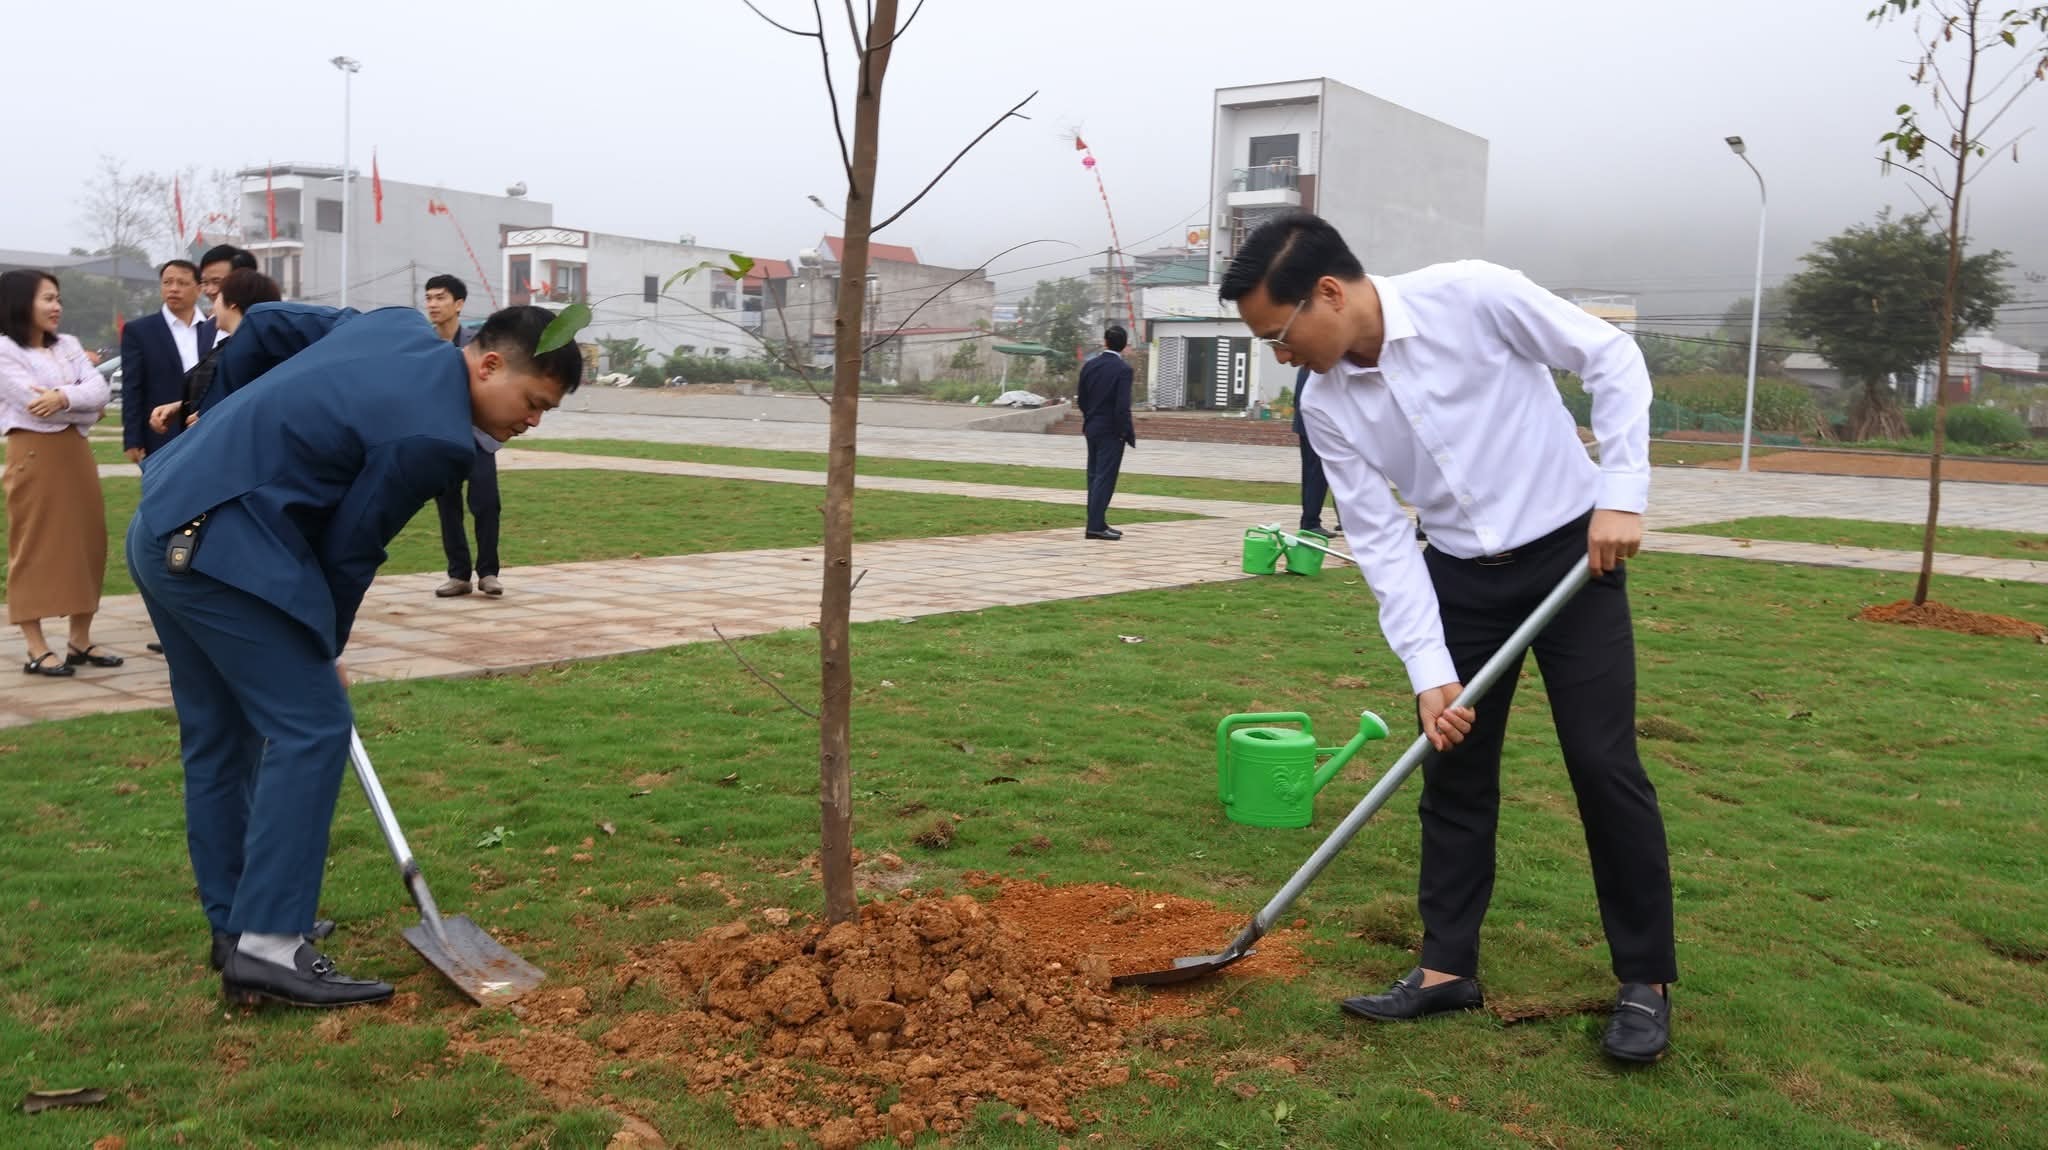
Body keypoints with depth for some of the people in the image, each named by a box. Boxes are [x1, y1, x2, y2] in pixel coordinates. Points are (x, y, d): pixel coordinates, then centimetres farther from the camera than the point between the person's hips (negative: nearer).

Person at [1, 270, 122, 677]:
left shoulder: (68, 345, 13)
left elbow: (101, 391, -1)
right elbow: (36, 403, -15)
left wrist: (64, 396, -19)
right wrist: (84, 407, -1)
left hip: (76, 454, 6)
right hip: (34, 456, -6)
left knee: (85, 542, 7)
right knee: (35, 547, -4)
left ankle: (81, 641, 14)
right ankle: (37, 649, -1)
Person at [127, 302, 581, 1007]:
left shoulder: (403, 326, 8)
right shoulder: (435, 436, -18)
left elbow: (263, 326, 18)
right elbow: (349, 548, -10)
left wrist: (228, 437, 26)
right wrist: (323, 648, 7)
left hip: (162, 527, 10)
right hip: (223, 547, -10)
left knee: (218, 738, 16)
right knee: (312, 729, -7)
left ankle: (234, 925, 28)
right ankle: (267, 948, -6)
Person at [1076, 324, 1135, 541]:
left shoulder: (1089, 365, 3)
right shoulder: (1123, 369, -15)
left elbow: (1081, 398, 9)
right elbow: (1122, 406, -20)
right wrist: (1127, 433, -11)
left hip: (1091, 428, 6)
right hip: (1111, 431, -6)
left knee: (1094, 477, 14)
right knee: (1105, 478, -4)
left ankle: (1096, 522, 20)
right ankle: (1096, 526, -7)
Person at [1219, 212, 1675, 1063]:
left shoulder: (1472, 296, -20)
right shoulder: (1327, 409, -7)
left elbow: (1610, 357, -12)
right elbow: (1381, 543, -6)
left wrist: (1620, 493, -18)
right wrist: (1429, 670, -13)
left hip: (1573, 552, -4)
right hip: (1461, 577, 5)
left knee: (1603, 764, -4)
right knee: (1453, 770, 6)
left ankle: (1645, 981, 10)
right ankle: (1447, 965, 19)